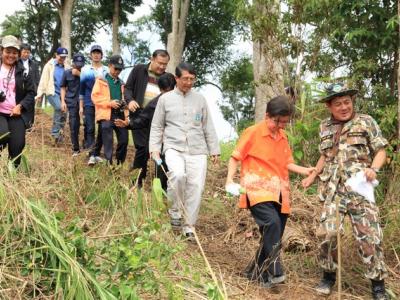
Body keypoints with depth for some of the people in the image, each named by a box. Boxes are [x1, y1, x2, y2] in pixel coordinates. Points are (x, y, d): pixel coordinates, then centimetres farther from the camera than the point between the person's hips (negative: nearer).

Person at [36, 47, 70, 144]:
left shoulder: (67, 67, 7)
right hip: (52, 92, -3)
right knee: (59, 108, -24)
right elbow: (44, 80, 1)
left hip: (63, 93, 3)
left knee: (63, 113, 3)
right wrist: (40, 93, -4)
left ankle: (57, 133, 18)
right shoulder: (49, 65, 3)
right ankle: (56, 132, -13)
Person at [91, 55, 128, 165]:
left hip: (120, 115, 5)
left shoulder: (121, 83, 18)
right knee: (108, 141, -6)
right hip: (106, 115, -4)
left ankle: (120, 163, 18)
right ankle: (109, 163, -1)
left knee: (124, 139, 3)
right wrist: (110, 103, -16)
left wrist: (126, 117, 7)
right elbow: (95, 97, -4)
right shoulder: (101, 80, 4)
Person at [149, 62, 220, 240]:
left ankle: (189, 226, 12)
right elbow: (156, 127, 10)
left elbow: (208, 127, 14)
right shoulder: (165, 99, 7)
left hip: (197, 150, 2)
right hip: (174, 147, -2)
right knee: (178, 175, -29)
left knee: (196, 186, -5)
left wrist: (214, 150, 10)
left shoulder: (200, 99, 11)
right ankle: (175, 210, -3)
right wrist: (154, 149, 0)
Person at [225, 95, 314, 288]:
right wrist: (230, 179, -13)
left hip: (277, 193, 7)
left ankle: (256, 272, 24)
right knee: (272, 223, -29)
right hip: (257, 190, -6)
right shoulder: (253, 132, -4)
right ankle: (274, 271, -23)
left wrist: (304, 170, 1)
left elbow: (287, 163, 18)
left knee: (274, 234, 7)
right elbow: (236, 158, 0)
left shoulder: (283, 137, 14)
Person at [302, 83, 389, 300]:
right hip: (333, 190, 3)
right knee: (327, 233, -5)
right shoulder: (325, 127, 14)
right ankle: (328, 275, 16)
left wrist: (373, 169, -17)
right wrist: (313, 176, 25)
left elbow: (380, 151, 2)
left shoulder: (366, 122, 2)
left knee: (368, 236, -4)